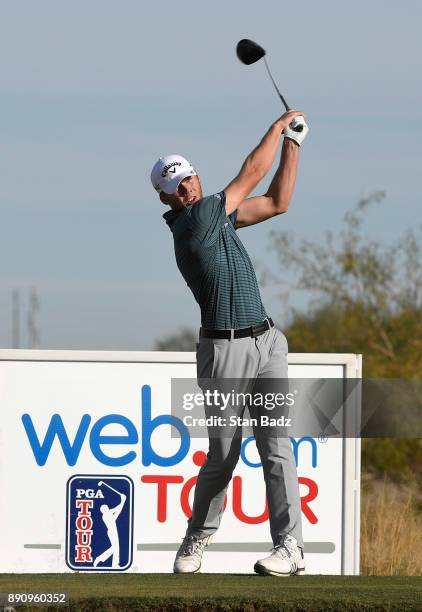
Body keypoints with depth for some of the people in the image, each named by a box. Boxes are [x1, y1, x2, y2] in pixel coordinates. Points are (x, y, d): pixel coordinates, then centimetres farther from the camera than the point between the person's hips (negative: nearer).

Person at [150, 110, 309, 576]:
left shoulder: (217, 213, 11)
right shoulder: (193, 223, -13)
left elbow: (277, 202, 17)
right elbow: (252, 172, -7)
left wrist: (293, 143, 13)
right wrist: (278, 126, 6)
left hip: (266, 342, 7)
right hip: (224, 349, -7)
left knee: (275, 442, -4)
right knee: (222, 454, 0)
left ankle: (290, 546, -9)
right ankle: (197, 539, 21)